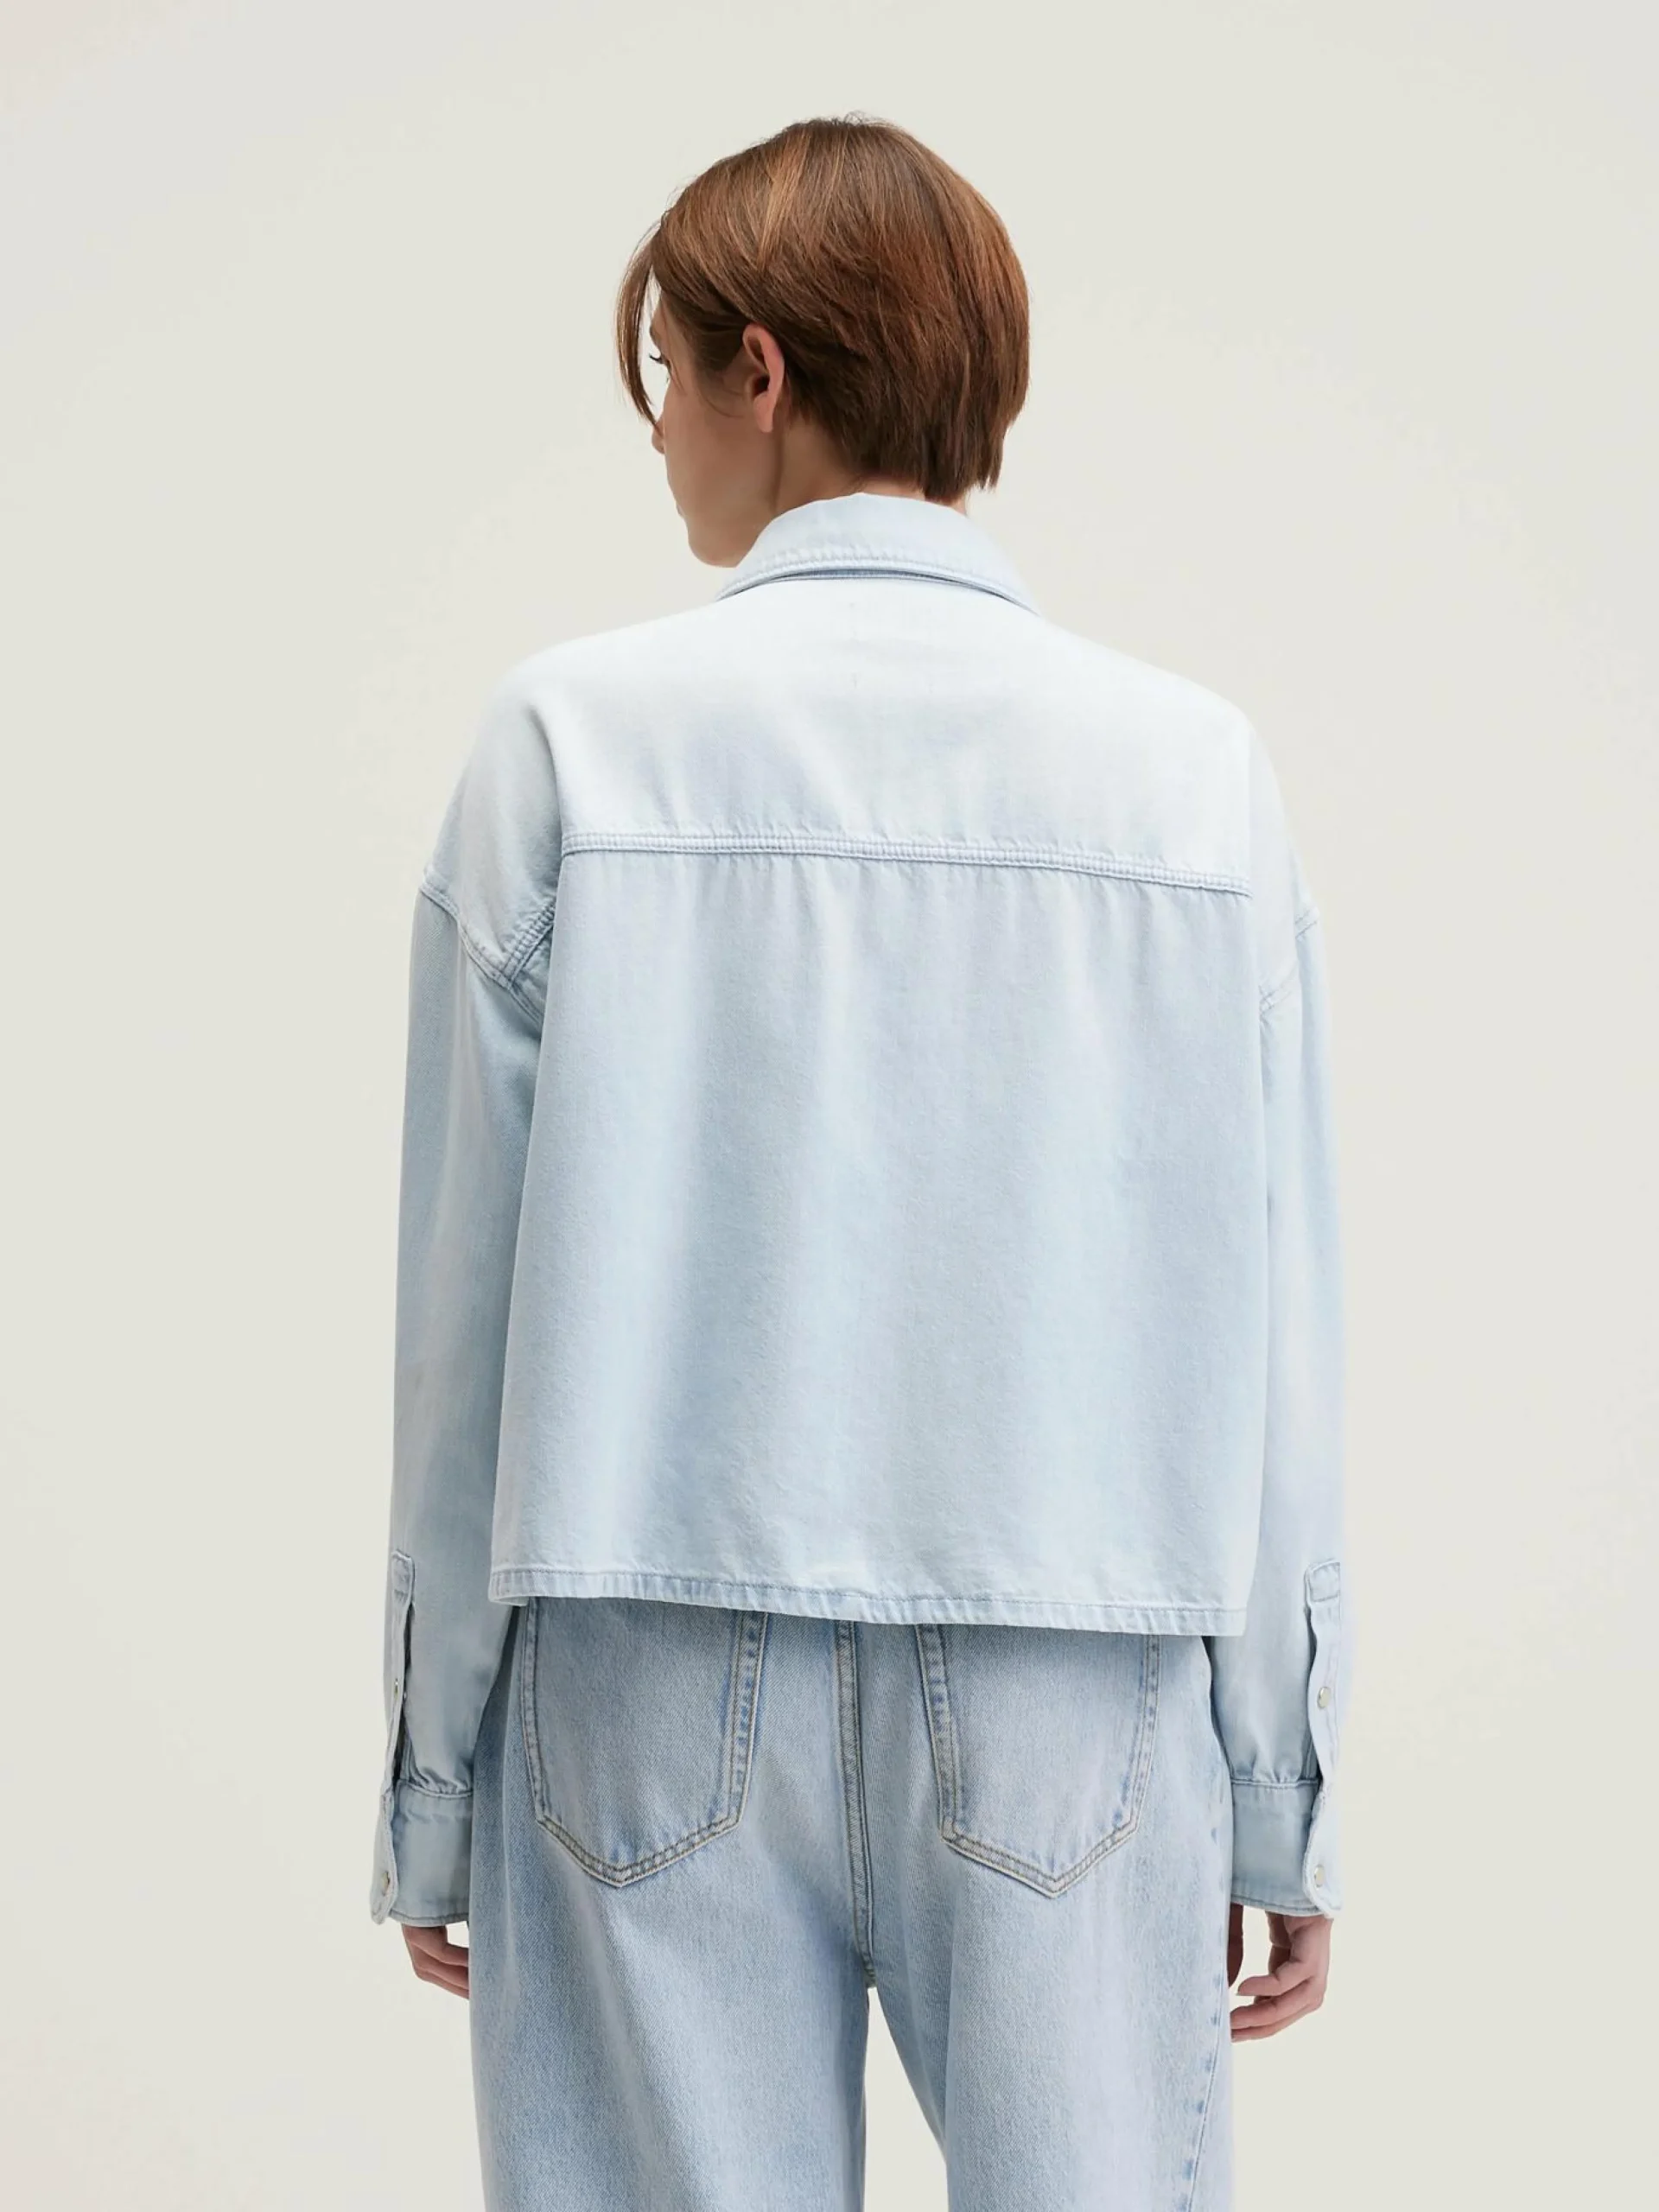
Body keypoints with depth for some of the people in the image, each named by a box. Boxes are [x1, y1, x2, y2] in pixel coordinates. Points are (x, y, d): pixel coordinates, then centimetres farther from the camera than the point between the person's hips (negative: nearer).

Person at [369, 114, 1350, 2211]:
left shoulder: (574, 734, -3)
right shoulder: (1197, 768, 1)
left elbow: (468, 1296, -1)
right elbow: (1270, 1330, 2)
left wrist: (430, 1791, 8)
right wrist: (1289, 1803, 10)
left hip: (659, 1715, 0)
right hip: (1073, 1717, 1)